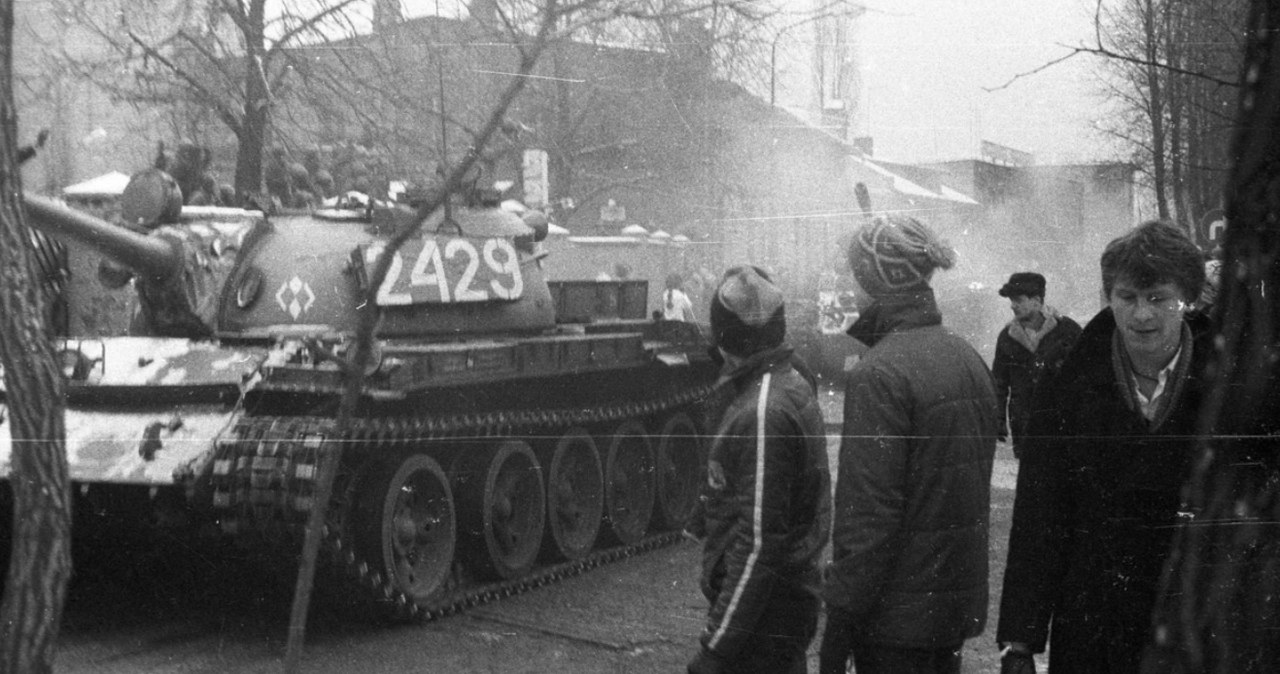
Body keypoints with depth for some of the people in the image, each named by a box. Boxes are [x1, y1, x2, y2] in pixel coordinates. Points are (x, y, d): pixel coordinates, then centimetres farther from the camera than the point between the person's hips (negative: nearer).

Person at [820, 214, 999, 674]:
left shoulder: (878, 375, -18)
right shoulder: (969, 360, 9)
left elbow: (867, 517, -21)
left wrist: (838, 625, -16)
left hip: (897, 618, -8)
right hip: (960, 605, 8)